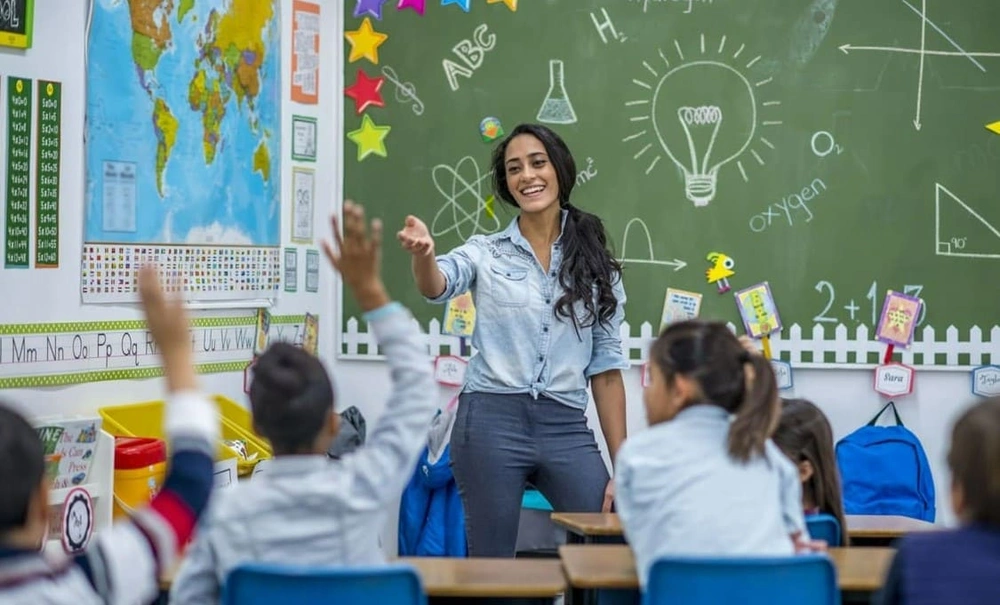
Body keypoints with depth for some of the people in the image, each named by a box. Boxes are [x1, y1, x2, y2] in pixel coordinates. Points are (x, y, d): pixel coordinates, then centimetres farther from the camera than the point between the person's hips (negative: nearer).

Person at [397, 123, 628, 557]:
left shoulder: (596, 264, 9)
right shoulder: (486, 253, 4)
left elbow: (606, 367, 10)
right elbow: (437, 287, -18)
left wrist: (622, 466, 6)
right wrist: (423, 254, -42)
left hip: (566, 428, 2)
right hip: (491, 423, -2)